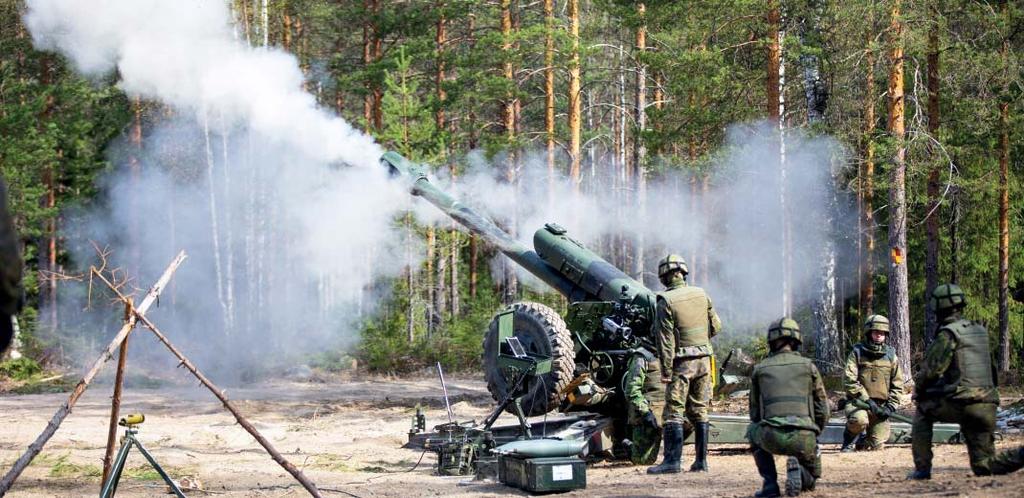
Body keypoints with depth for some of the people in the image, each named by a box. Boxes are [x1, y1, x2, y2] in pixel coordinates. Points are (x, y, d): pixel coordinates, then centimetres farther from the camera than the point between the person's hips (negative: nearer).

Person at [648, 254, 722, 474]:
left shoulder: (666, 301, -11)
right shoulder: (701, 295, 5)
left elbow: (666, 340, -13)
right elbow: (716, 326, 14)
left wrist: (666, 371, -11)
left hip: (681, 363, -5)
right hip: (703, 359, 5)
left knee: (674, 412, -3)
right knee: (699, 411, 10)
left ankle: (673, 460, -6)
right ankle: (701, 460, 11)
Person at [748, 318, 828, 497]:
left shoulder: (759, 369, 16)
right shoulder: (808, 366, 14)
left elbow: (754, 412, 21)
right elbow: (823, 409, 13)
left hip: (771, 437, -1)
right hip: (804, 439, 1)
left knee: (753, 430, 36)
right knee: (809, 481, 29)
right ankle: (799, 470, -9)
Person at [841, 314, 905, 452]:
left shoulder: (890, 355, 8)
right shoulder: (857, 352, -1)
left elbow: (897, 385, 11)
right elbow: (850, 381, -9)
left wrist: (891, 406, -3)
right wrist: (868, 401, -17)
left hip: (881, 406, 3)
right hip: (859, 402, -3)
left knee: (876, 445, -2)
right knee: (860, 420, -37)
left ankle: (863, 443, 35)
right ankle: (849, 441, -5)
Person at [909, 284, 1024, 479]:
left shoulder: (947, 334, -7)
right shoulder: (980, 331, 17)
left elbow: (931, 371, -8)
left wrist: (918, 390, 13)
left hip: (962, 403, -6)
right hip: (987, 407, 6)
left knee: (923, 411, 20)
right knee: (983, 466, 11)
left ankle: (922, 468, 12)